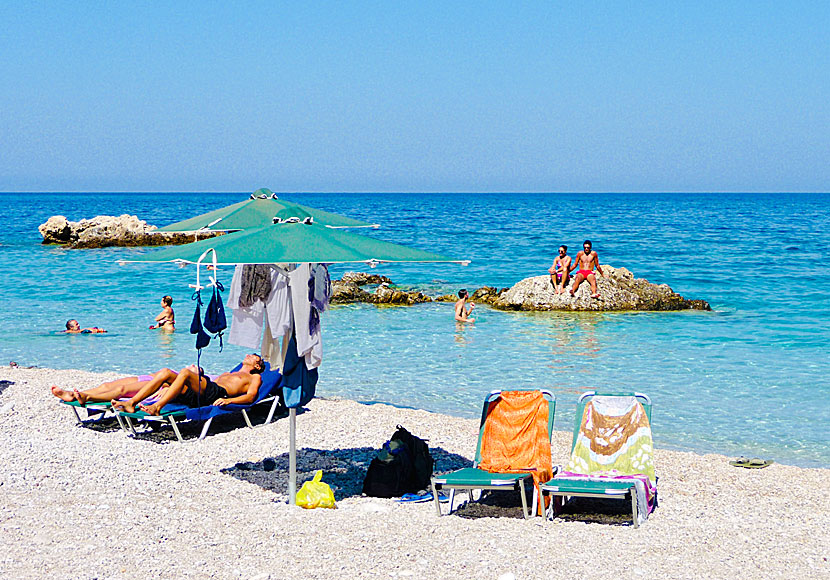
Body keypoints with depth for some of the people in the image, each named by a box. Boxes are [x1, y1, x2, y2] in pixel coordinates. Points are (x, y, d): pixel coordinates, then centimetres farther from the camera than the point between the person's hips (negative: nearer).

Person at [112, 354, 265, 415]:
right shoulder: (226, 374, 45)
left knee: (185, 372, -31)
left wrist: (228, 400, -19)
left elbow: (250, 396, 2)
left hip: (216, 394, -7)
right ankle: (131, 403, -26)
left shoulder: (255, 377, 23)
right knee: (165, 372, -12)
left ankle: (157, 407, -44)